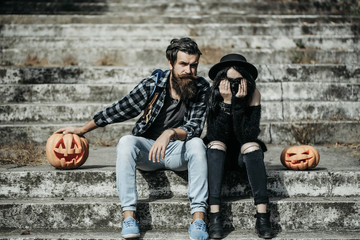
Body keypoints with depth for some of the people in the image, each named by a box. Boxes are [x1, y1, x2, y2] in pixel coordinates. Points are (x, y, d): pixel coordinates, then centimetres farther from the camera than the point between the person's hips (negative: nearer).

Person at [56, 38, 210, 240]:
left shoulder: (202, 89, -9)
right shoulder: (153, 85, -10)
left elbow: (195, 127, -19)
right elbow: (119, 110, 0)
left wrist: (170, 133, -40)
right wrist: (82, 130, 7)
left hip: (178, 151, 0)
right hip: (147, 149, 0)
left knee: (197, 143, -32)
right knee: (126, 142, -30)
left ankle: (199, 218, -37)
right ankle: (129, 216, -34)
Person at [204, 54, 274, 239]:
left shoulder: (253, 94, -14)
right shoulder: (213, 95, -14)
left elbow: (247, 136, -24)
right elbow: (215, 135, -25)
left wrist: (238, 103, -30)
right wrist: (226, 102, -30)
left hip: (244, 154, 0)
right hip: (220, 154, 0)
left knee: (252, 145, -31)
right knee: (215, 144, -31)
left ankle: (262, 214, -35)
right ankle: (214, 215, -37)